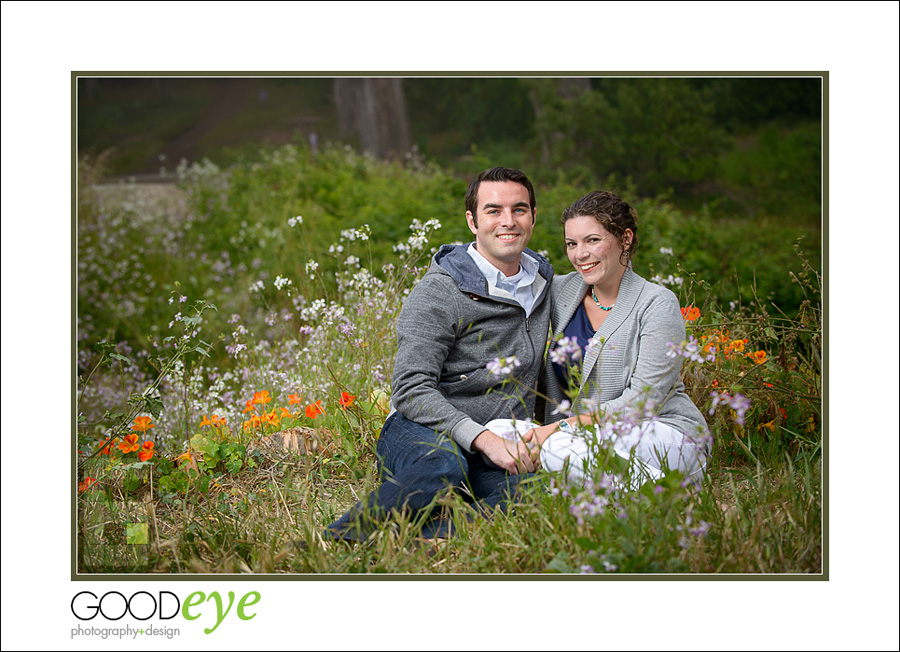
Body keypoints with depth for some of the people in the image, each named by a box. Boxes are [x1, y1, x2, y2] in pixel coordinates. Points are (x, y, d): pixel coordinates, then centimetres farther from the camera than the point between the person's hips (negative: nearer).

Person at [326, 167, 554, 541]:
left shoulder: (543, 282, 14)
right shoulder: (439, 291, -9)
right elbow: (411, 389, -18)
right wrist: (485, 439, -28)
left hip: (500, 450, 5)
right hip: (420, 433, -5)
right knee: (443, 465, -42)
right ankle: (335, 543, -25)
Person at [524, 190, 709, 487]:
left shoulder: (657, 304, -10)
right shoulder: (560, 290, 6)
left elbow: (642, 401, -16)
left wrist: (562, 428, -22)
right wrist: (550, 431, -5)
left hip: (668, 434, -6)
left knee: (561, 449, -33)